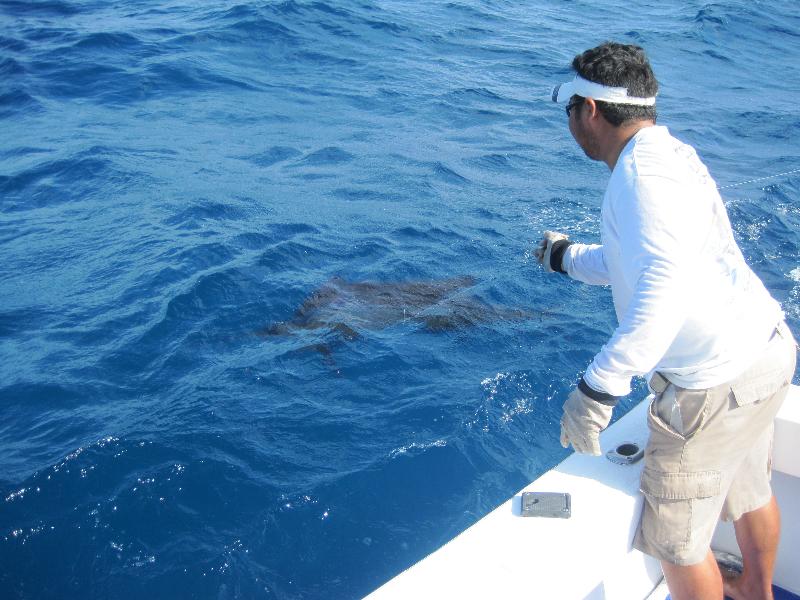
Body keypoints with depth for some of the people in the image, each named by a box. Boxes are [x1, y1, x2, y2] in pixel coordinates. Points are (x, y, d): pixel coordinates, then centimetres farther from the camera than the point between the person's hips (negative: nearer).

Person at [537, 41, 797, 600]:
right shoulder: (665, 155, 12)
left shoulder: (646, 170, -20)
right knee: (749, 491, 31)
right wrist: (569, 256, 35)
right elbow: (640, 264, 23)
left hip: (716, 384, -11)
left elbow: (665, 288, -35)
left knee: (677, 539, 7)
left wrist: (597, 388, -35)